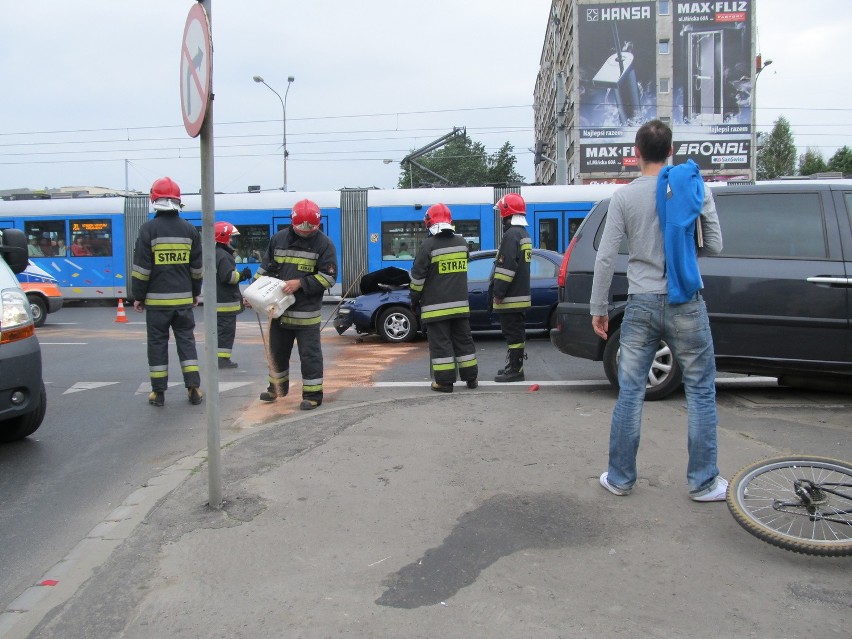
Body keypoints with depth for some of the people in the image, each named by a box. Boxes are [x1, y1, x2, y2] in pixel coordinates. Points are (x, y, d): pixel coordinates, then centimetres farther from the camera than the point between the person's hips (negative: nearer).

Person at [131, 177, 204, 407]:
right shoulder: (189, 229, 5)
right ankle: (193, 388, 6)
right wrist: (195, 292, 20)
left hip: (157, 299, -3)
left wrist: (138, 296, 0)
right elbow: (197, 267, 10)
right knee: (186, 340, 10)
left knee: (157, 343, 4)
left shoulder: (149, 229, -7)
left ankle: (158, 393, 9)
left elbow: (141, 267, -8)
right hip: (183, 298, 3)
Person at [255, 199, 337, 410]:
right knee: (277, 351, 18)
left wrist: (300, 283, -19)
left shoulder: (324, 244, -6)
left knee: (309, 354, -1)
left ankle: (313, 394, 8)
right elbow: (265, 268, 13)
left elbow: (329, 277, -10)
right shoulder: (279, 239, 6)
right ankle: (277, 387, 36)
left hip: (307, 313, -5)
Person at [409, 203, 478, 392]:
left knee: (440, 342, -1)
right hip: (460, 303, 5)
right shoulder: (462, 242, 6)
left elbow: (418, 276, -8)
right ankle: (471, 377, 19)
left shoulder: (428, 245, -12)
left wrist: (414, 299, 1)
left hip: (436, 306, -5)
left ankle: (444, 381, 0)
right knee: (463, 340, 13)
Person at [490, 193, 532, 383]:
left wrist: (498, 292, -20)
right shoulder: (524, 234, 17)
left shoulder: (511, 235, -17)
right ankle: (514, 367, 24)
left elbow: (506, 267, -23)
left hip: (510, 297, -10)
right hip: (521, 295, 10)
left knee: (513, 333, -6)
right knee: (517, 332, 15)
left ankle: (515, 369, -3)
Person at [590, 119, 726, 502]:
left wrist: (598, 308, 4)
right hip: (686, 305, 0)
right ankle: (703, 482, 15)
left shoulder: (625, 197, -3)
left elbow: (605, 258, -5)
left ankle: (620, 478, 16)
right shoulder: (695, 187, 0)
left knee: (630, 393, 8)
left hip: (642, 305, 0)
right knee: (701, 391, 10)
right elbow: (714, 246, 4)